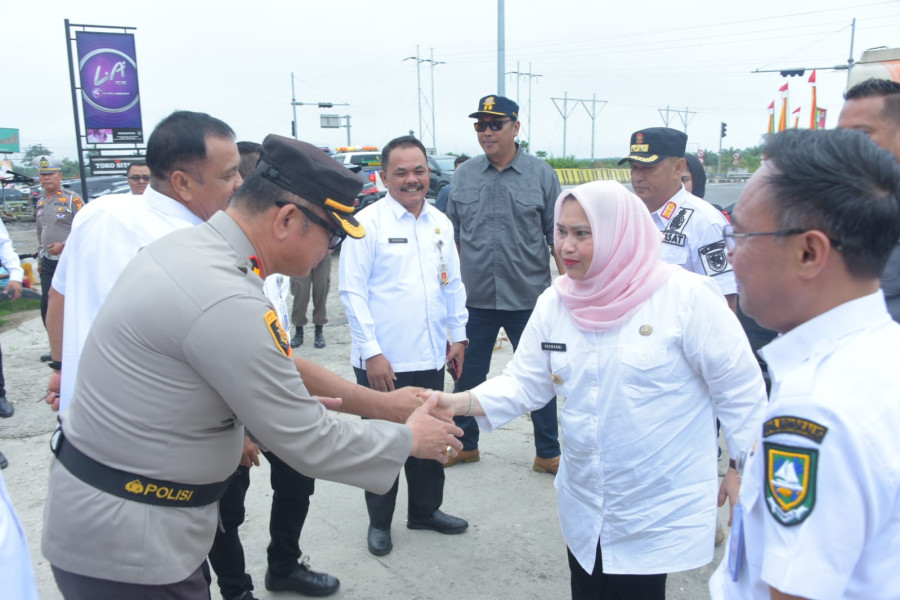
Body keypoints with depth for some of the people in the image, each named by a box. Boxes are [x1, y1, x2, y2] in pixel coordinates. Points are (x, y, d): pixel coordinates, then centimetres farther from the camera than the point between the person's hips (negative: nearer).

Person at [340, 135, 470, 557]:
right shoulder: (367, 223, -9)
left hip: (430, 358, 5)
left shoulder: (440, 222, 8)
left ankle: (426, 510, 37)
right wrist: (371, 352, -15)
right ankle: (379, 522, 29)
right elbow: (352, 292, -11)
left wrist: (458, 335, 12)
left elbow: (453, 284, 16)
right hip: (383, 362, -5)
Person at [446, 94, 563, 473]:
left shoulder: (541, 175, -2)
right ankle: (464, 444, 33)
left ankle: (548, 453, 24)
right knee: (468, 375, 14)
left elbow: (558, 238, 0)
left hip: (529, 299, -2)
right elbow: (453, 237, 10)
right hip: (475, 299, 3)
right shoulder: (463, 176, 5)